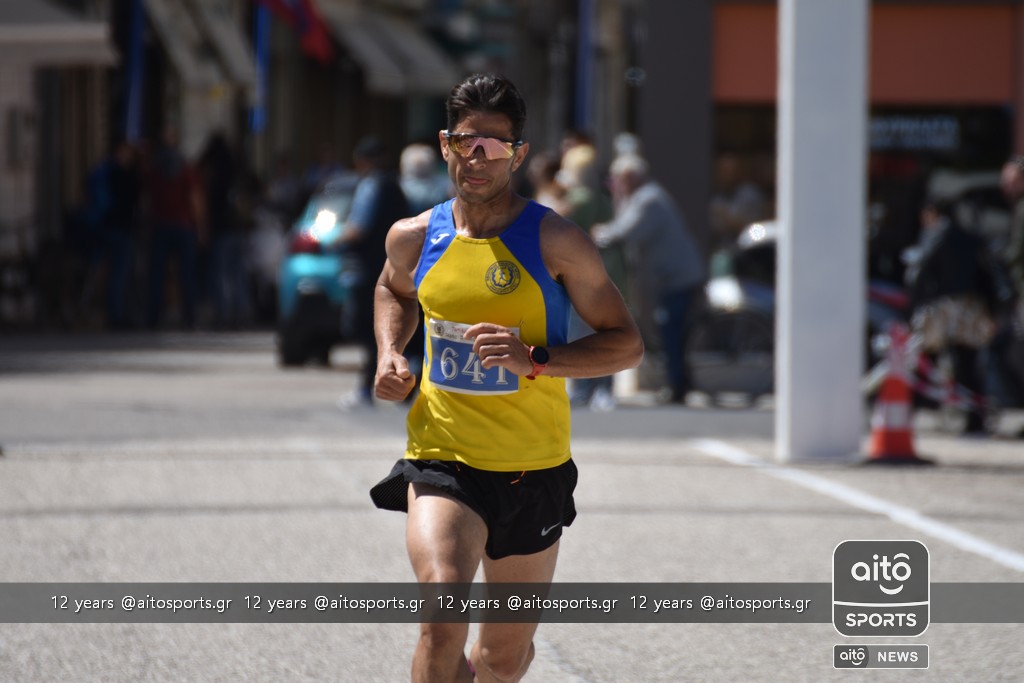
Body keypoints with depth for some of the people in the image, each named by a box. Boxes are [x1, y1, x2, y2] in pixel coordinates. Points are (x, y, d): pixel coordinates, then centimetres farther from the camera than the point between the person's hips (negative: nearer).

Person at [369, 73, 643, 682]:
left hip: (533, 469, 0)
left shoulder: (556, 242, -9)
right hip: (441, 457, 0)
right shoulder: (417, 238, 1)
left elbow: (628, 344, -6)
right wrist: (390, 355, 6)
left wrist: (535, 360, -21)